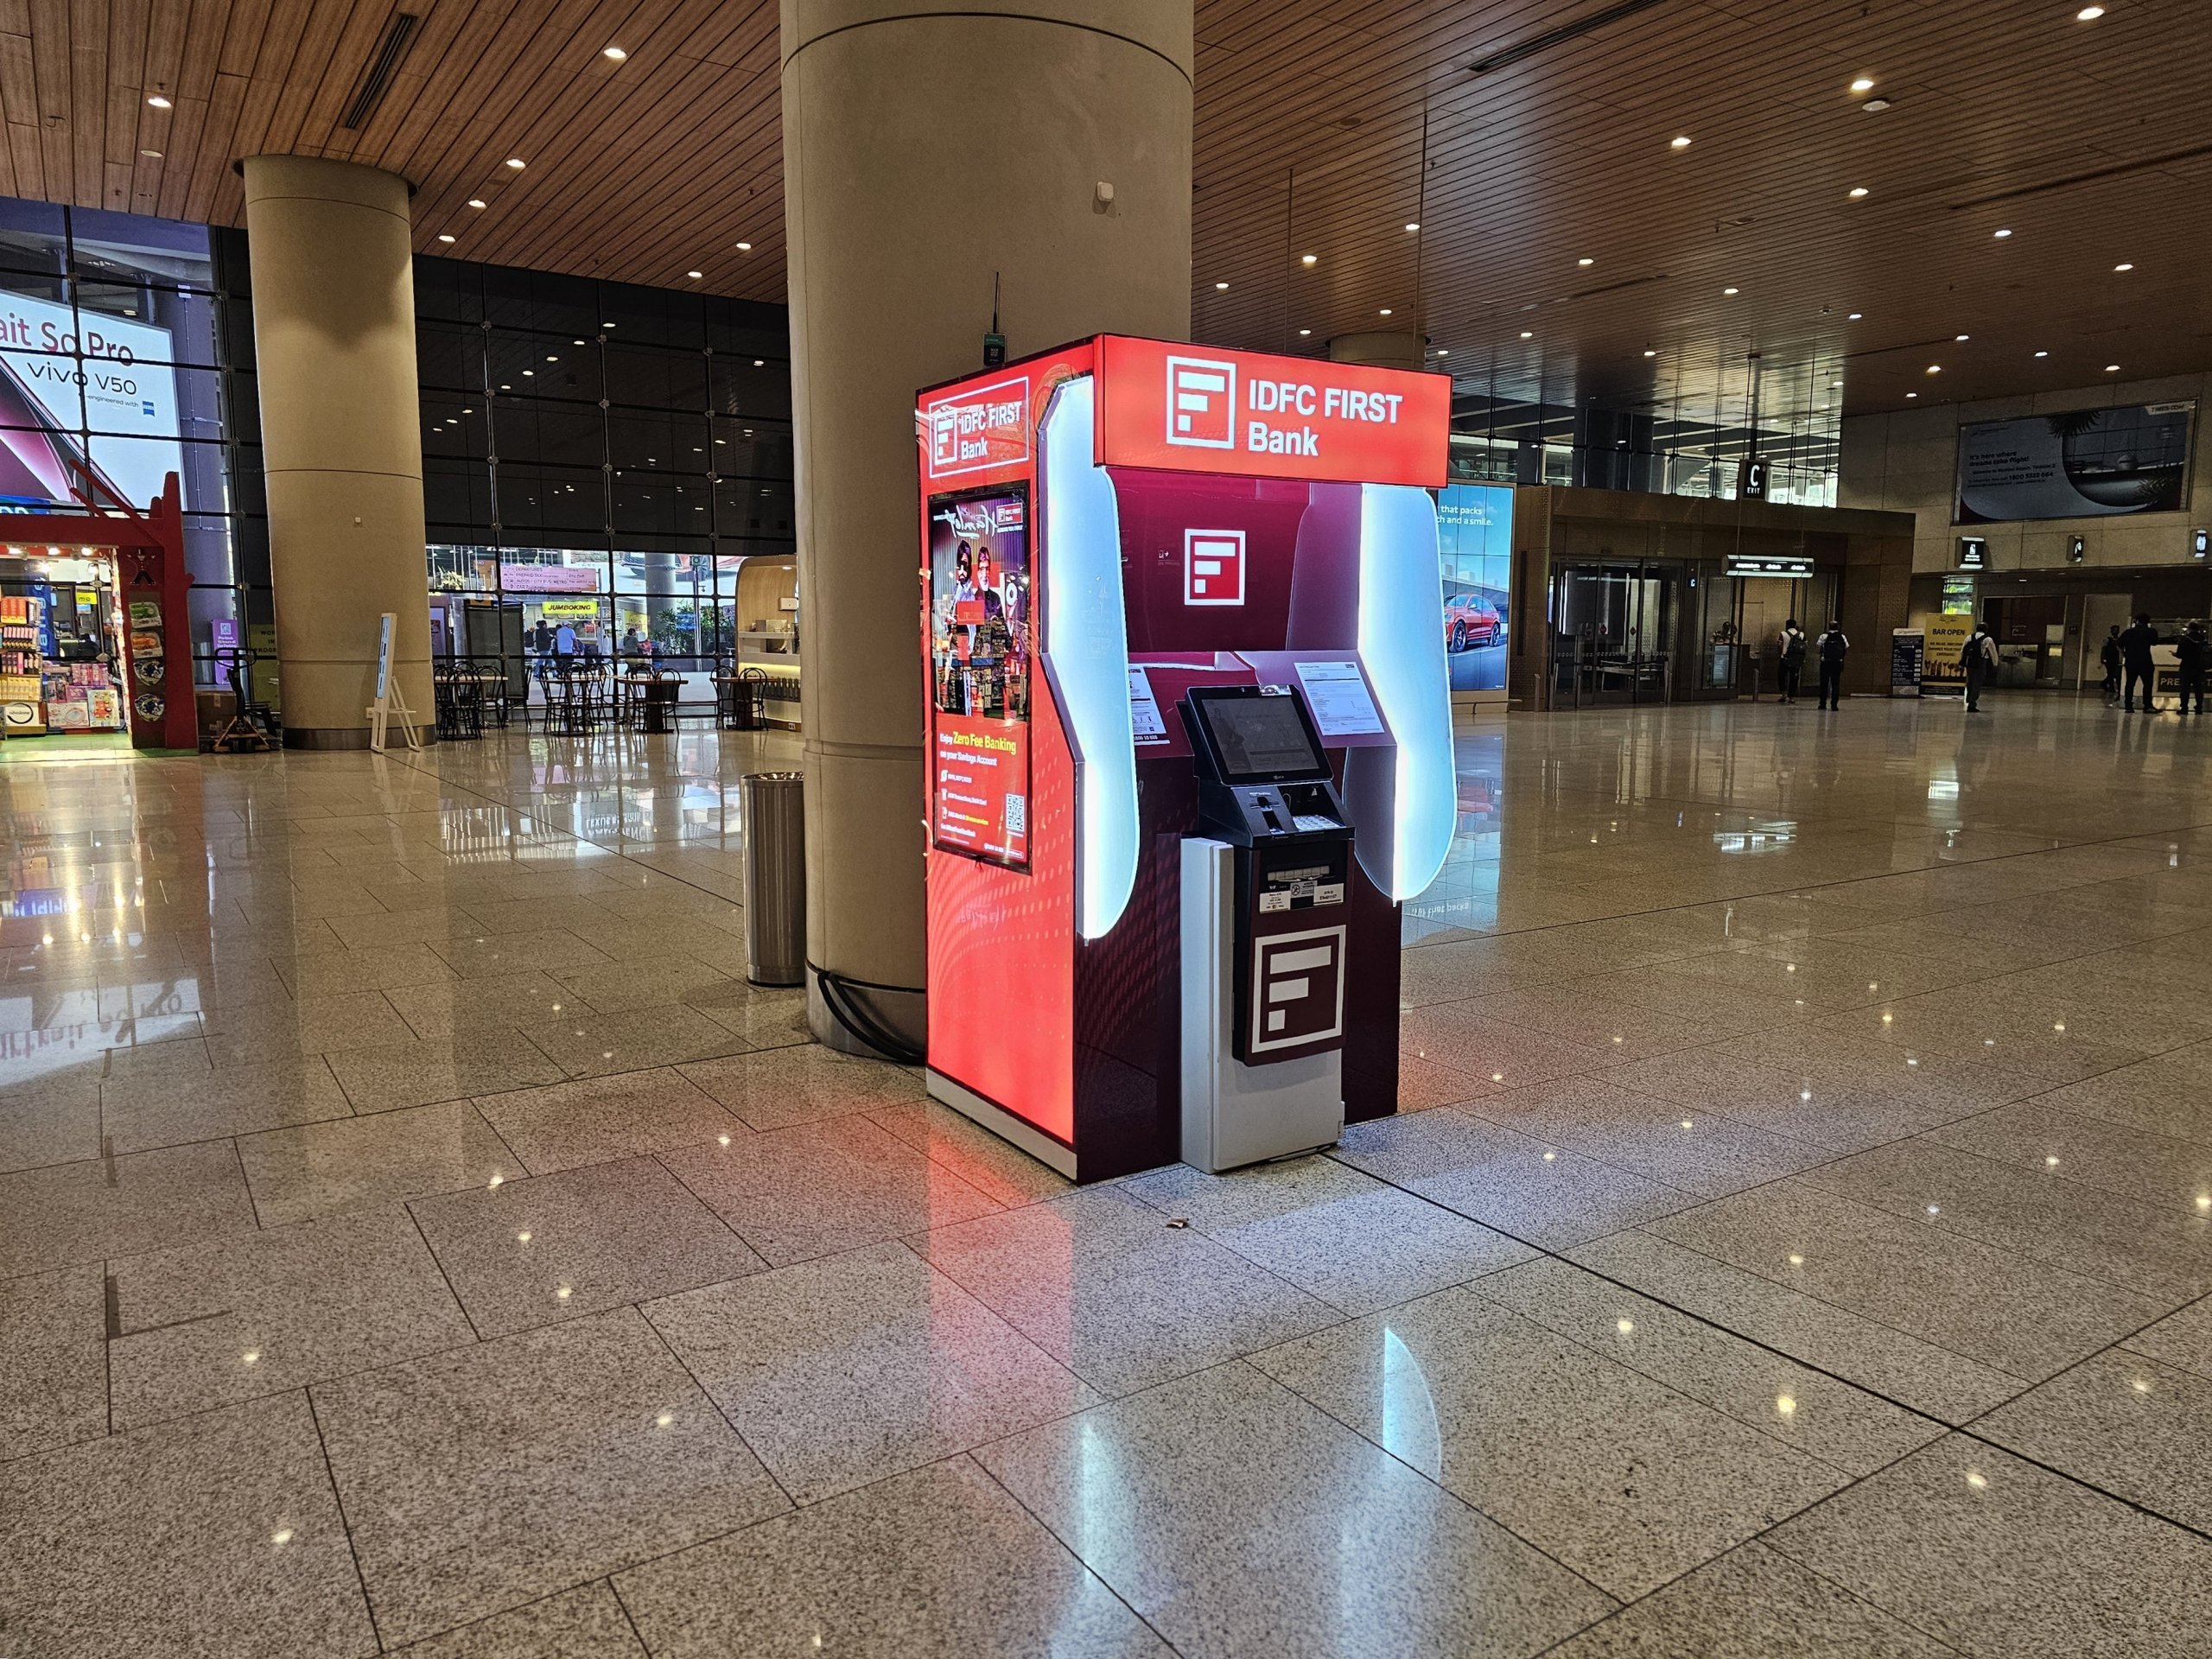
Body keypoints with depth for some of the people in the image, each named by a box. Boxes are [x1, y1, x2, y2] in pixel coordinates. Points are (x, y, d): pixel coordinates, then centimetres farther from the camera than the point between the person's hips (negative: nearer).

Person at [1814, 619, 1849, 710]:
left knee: (1824, 683, 7)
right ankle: (1834, 704, -2)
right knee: (1836, 684, 4)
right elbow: (1847, 648, 8)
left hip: (1826, 662, -1)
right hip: (1838, 663, 1)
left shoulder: (1824, 636, -2)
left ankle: (1823, 703, 8)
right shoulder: (1842, 637, 6)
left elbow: (1817, 647, -6)